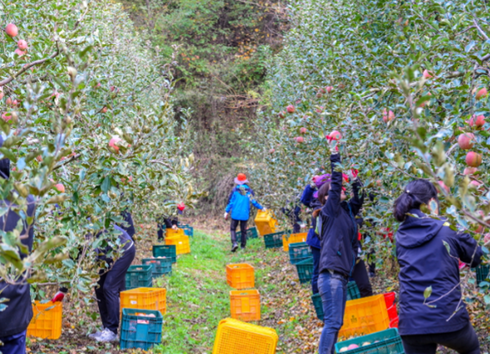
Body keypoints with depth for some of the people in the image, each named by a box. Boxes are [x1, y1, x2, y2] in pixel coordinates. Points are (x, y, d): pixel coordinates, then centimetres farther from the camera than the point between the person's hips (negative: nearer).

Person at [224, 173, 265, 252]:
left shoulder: (235, 190, -3)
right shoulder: (249, 190, 0)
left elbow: (230, 202, -3)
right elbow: (254, 201, 2)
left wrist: (226, 211, 4)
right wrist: (261, 208, 16)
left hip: (235, 213, -2)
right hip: (245, 214, 2)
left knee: (233, 228, 6)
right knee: (243, 230, 12)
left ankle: (234, 243, -15)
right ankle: (243, 246, 17)